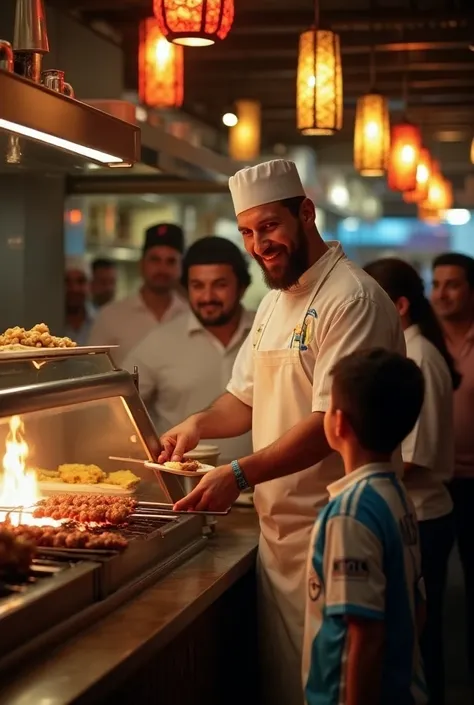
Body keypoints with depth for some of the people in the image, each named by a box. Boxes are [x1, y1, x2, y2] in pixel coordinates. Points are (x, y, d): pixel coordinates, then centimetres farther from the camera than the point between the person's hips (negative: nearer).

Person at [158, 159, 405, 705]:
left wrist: (240, 474, -26)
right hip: (277, 527, 8)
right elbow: (247, 397, 21)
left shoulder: (352, 299, -16)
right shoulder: (274, 302, 14)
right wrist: (199, 424, 1)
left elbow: (334, 421, -23)